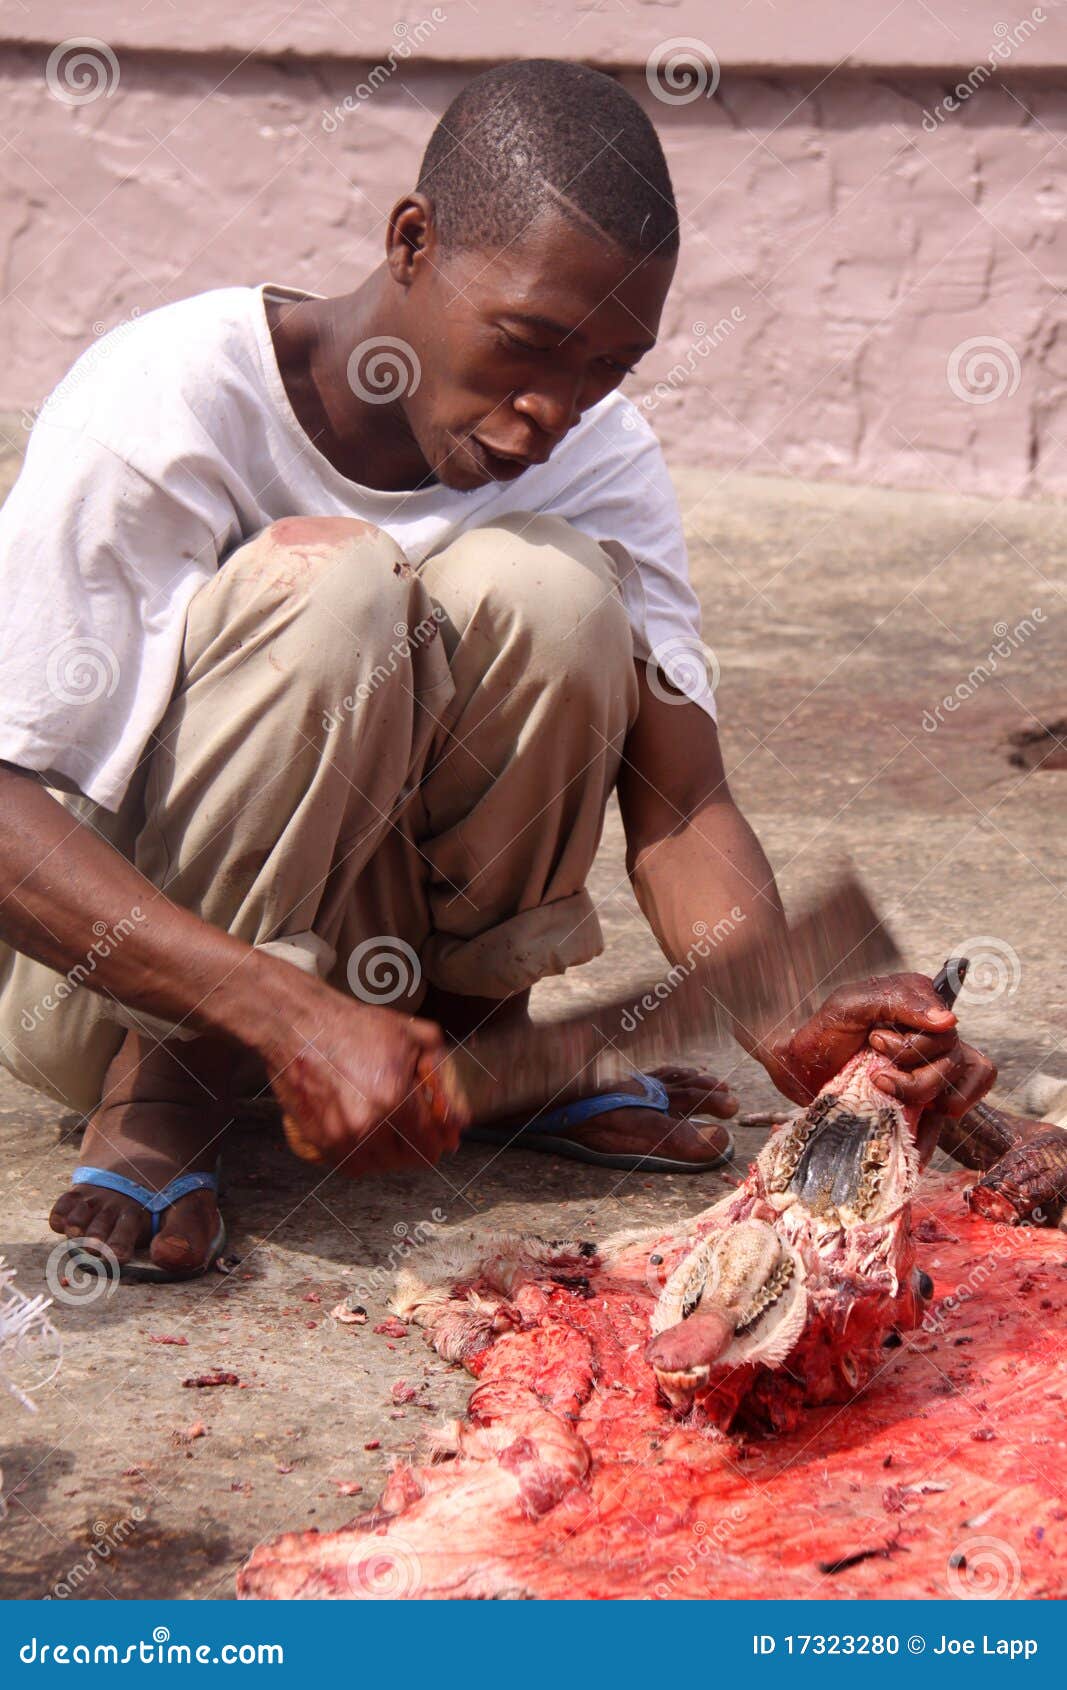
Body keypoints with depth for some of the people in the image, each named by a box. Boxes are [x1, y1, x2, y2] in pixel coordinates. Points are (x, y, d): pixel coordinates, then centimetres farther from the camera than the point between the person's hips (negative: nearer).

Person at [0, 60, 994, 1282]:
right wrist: (294, 1018, -40)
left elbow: (679, 806, -13)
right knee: (328, 579, -32)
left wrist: (797, 1029, -34)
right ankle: (165, 1093, -18)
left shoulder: (600, 460, -8)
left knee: (548, 587, -23)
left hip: (354, 941, 4)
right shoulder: (163, 407, -22)